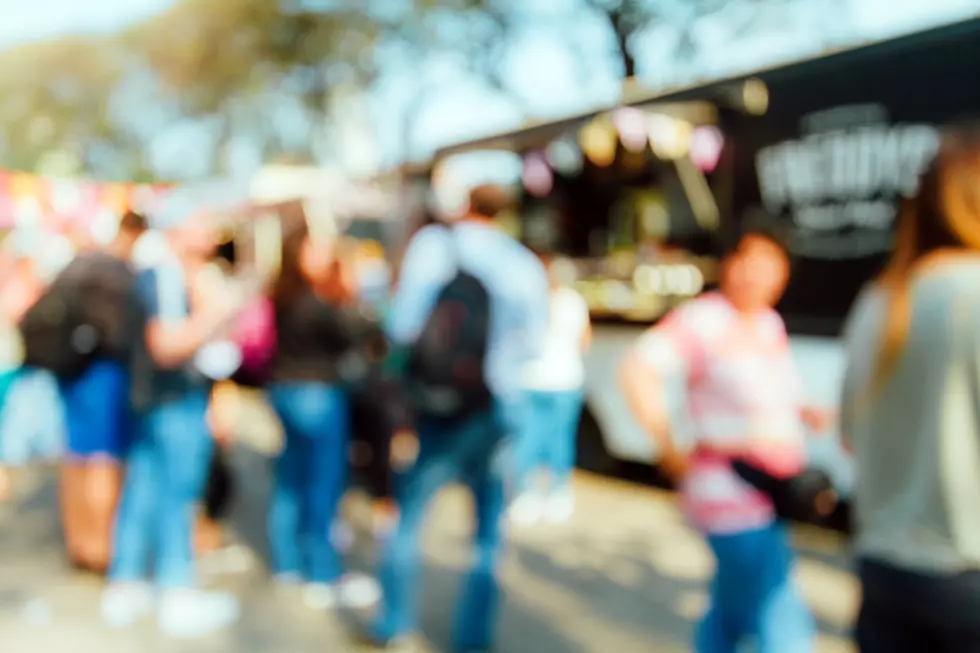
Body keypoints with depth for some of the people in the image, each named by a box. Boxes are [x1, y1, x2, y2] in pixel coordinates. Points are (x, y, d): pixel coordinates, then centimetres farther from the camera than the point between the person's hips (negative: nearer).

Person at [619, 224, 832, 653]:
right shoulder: (702, 319, -16)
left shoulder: (769, 324, 11)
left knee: (729, 616, 21)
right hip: (735, 500, -8)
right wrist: (671, 453, -21)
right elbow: (638, 372, -24)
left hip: (768, 500, 8)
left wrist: (804, 412, 9)